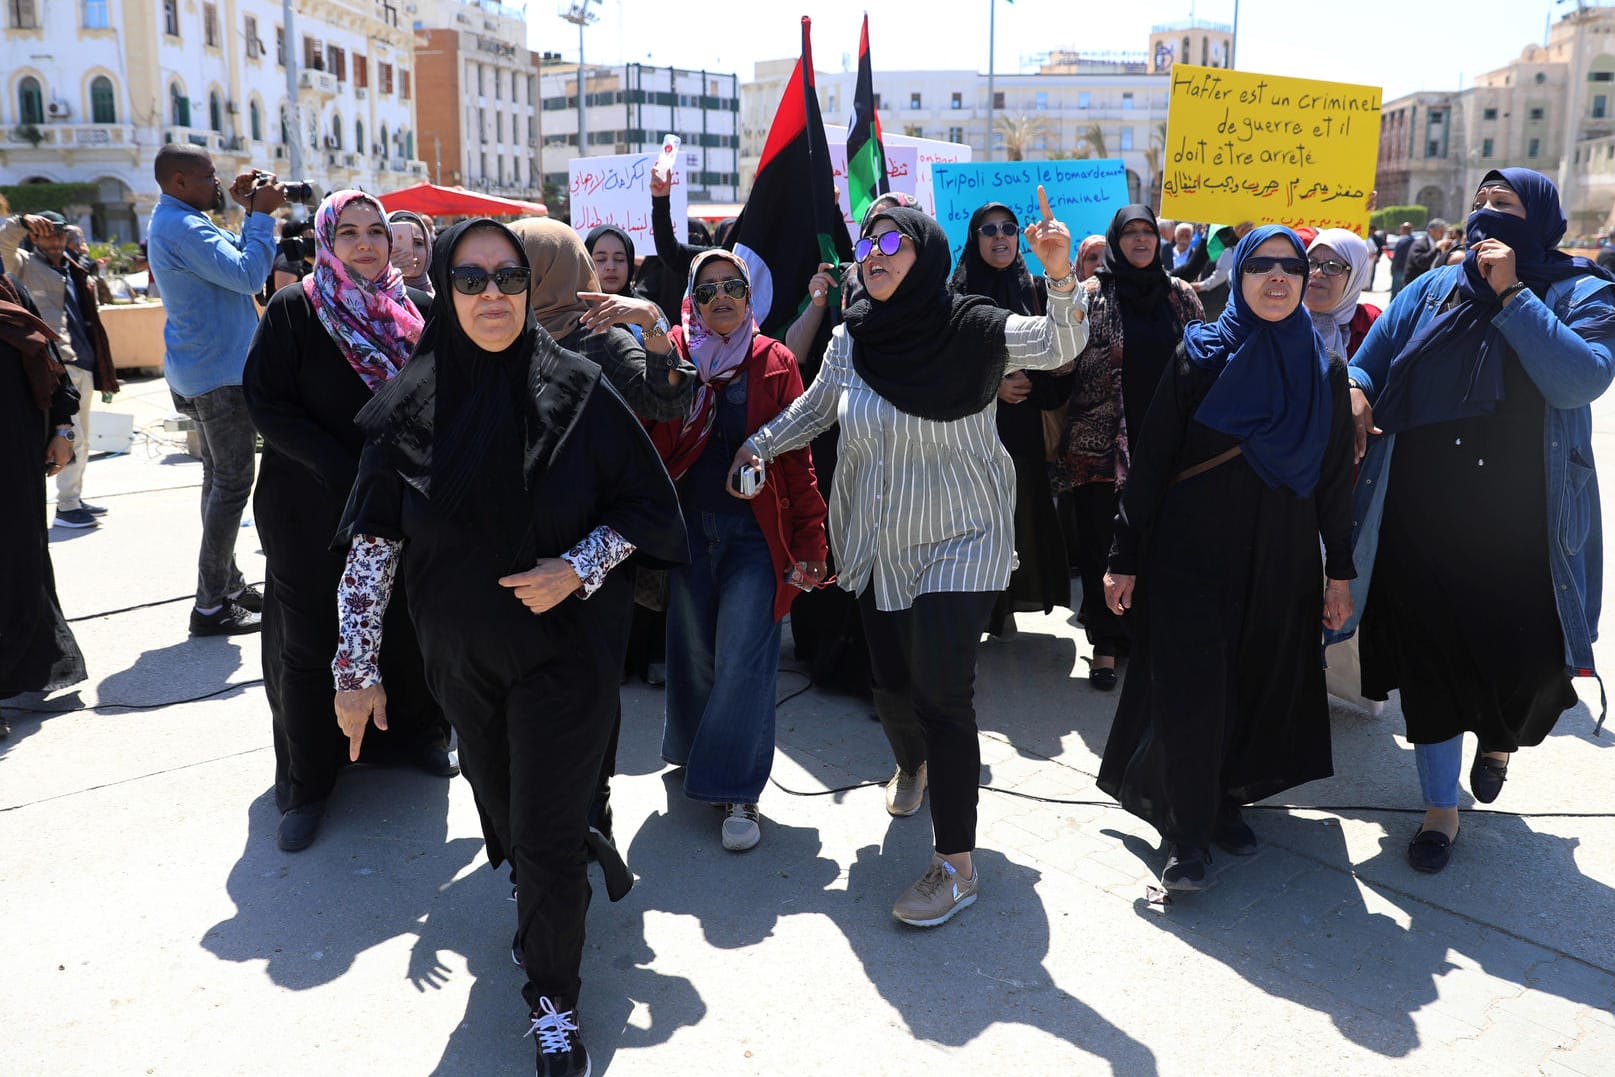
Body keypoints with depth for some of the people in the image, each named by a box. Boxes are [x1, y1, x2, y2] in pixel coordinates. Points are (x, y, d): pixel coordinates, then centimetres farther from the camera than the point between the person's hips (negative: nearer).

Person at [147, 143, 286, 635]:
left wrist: (251, 214, 7)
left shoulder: (175, 222, 14)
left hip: (199, 372, 11)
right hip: (220, 373, -11)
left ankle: (228, 582, 27)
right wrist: (261, 215, -18)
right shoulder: (184, 228, -19)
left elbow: (233, 262, 18)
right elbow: (248, 275, -26)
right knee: (232, 484, -7)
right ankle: (211, 606, -3)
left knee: (220, 478, 17)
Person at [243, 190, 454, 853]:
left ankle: (410, 735, 31)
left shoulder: (415, 308, 5)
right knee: (312, 642, 2)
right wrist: (343, 471, -19)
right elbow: (266, 403, -10)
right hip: (314, 508, -3)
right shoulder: (293, 311, -5)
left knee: (408, 624, 9)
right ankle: (306, 780, 15)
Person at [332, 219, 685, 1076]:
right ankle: (540, 914, 51)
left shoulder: (575, 390, -12)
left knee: (548, 837, 0)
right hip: (463, 657, 3)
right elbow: (373, 544, -3)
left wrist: (578, 569, -19)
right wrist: (356, 667, -2)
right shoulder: (412, 406, -7)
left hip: (566, 649, -2)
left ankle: (552, 1000, 25)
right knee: (505, 815, 19)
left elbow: (647, 505, -5)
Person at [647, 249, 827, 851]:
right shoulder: (671, 355, 4)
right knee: (693, 650, 10)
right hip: (688, 525, 2)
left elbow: (797, 458, 1)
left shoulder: (775, 362, 2)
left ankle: (736, 791, 5)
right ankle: (695, 754, 33)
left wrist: (810, 542, -3)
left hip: (756, 531, -1)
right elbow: (650, 440, -6)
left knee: (742, 657, -6)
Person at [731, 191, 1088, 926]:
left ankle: (956, 864, 1)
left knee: (942, 689, -10)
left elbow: (1060, 346, -24)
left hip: (958, 542, -4)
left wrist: (1060, 277, -39)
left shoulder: (975, 329, -11)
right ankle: (912, 764, 51)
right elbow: (812, 410, 16)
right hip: (877, 545, 4)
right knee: (890, 679, 15)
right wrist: (758, 445, 7)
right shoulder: (851, 340, 0)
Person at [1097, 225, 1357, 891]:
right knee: (1191, 690, -5)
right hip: (1193, 553, -3)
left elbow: (1336, 475, 8)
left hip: (1281, 557, 4)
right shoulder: (1201, 354, -5)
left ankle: (1226, 799, 29)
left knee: (1260, 682, 10)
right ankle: (1185, 829, 8)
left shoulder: (1324, 369, 5)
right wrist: (1125, 557, -9)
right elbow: (1149, 457, -6)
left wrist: (1340, 569, 7)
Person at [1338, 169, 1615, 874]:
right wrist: (1355, 393, -12)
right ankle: (1441, 808, 23)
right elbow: (1367, 361, 11)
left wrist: (1510, 293, -18)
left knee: (1531, 664, -2)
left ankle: (1496, 740, 35)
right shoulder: (1430, 291, 8)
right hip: (1421, 518, 2)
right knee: (1428, 658, 6)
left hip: (1521, 526, -2)